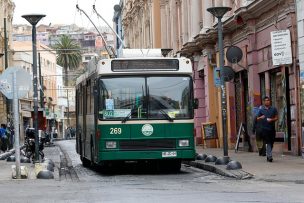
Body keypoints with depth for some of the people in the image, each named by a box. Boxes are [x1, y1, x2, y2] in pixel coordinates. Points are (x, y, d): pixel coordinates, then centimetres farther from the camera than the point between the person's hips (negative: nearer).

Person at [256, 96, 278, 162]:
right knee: (268, 142, -10)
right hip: (264, 128, -2)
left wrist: (272, 120, -12)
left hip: (272, 128, 2)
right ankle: (269, 156, -11)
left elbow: (276, 117, 7)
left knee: (271, 142, 8)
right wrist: (261, 118, -13)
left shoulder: (273, 109, 7)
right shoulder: (261, 110, 4)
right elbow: (257, 119, 8)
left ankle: (268, 155, 26)